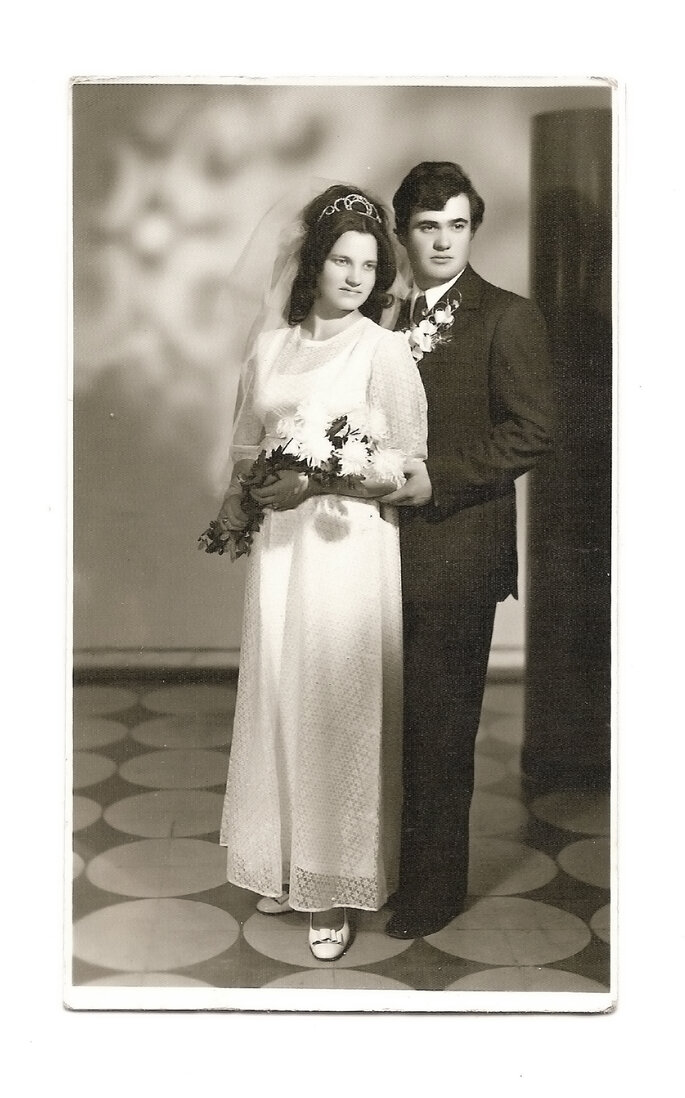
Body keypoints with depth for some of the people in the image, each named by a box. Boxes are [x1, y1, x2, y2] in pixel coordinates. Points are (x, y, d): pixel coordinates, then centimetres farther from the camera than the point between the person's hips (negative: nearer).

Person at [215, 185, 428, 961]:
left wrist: (316, 482, -16)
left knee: (340, 712, 0)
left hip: (349, 548, -5)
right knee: (279, 701, 10)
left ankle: (339, 884, 14)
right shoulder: (271, 346, 11)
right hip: (279, 548, 5)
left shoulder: (385, 350, -4)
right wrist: (239, 497, -1)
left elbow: (406, 466, -7)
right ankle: (286, 866, 26)